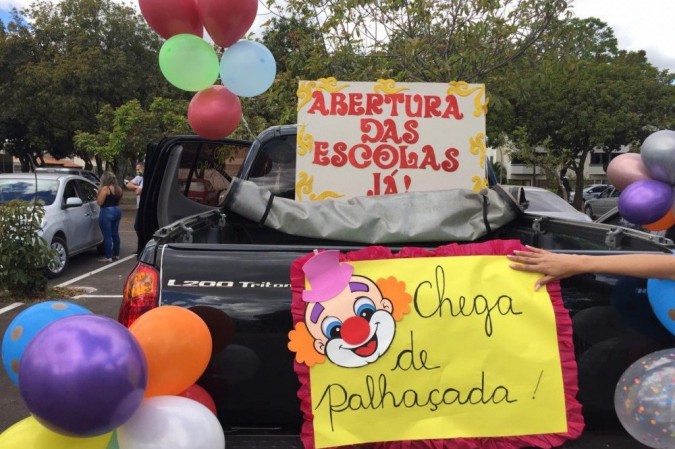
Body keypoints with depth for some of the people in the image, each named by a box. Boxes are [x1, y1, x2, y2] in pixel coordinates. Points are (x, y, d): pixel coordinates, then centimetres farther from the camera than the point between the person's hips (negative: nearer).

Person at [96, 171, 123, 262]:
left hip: (107, 212, -8)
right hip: (117, 211, 8)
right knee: (115, 233, 14)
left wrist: (99, 192, 0)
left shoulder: (105, 188, -14)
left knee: (107, 235, -5)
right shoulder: (119, 189, 9)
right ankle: (116, 254, 20)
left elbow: (99, 202, -13)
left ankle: (108, 257, -5)